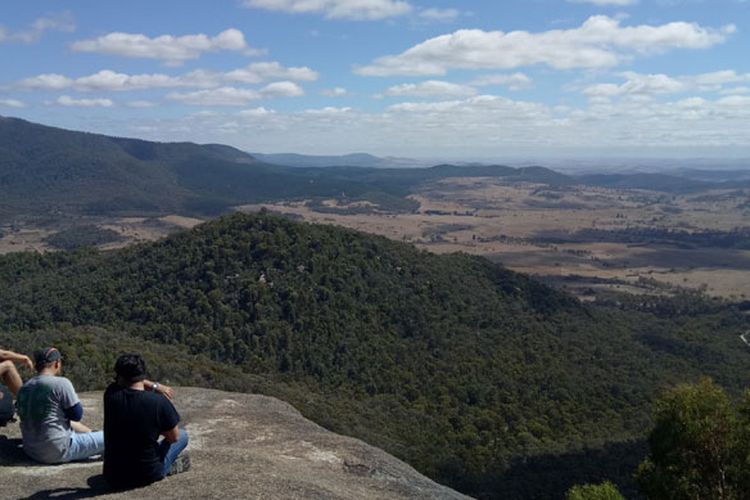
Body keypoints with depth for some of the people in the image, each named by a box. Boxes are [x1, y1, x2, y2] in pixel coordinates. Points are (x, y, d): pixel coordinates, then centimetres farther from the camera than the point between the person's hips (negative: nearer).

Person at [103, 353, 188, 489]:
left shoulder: (111, 394, -11)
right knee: (182, 435, 20)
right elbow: (174, 437, -4)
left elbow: (129, 381, 14)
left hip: (113, 478, 3)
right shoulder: (159, 402, -19)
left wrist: (154, 386, 5)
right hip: (147, 476, -3)